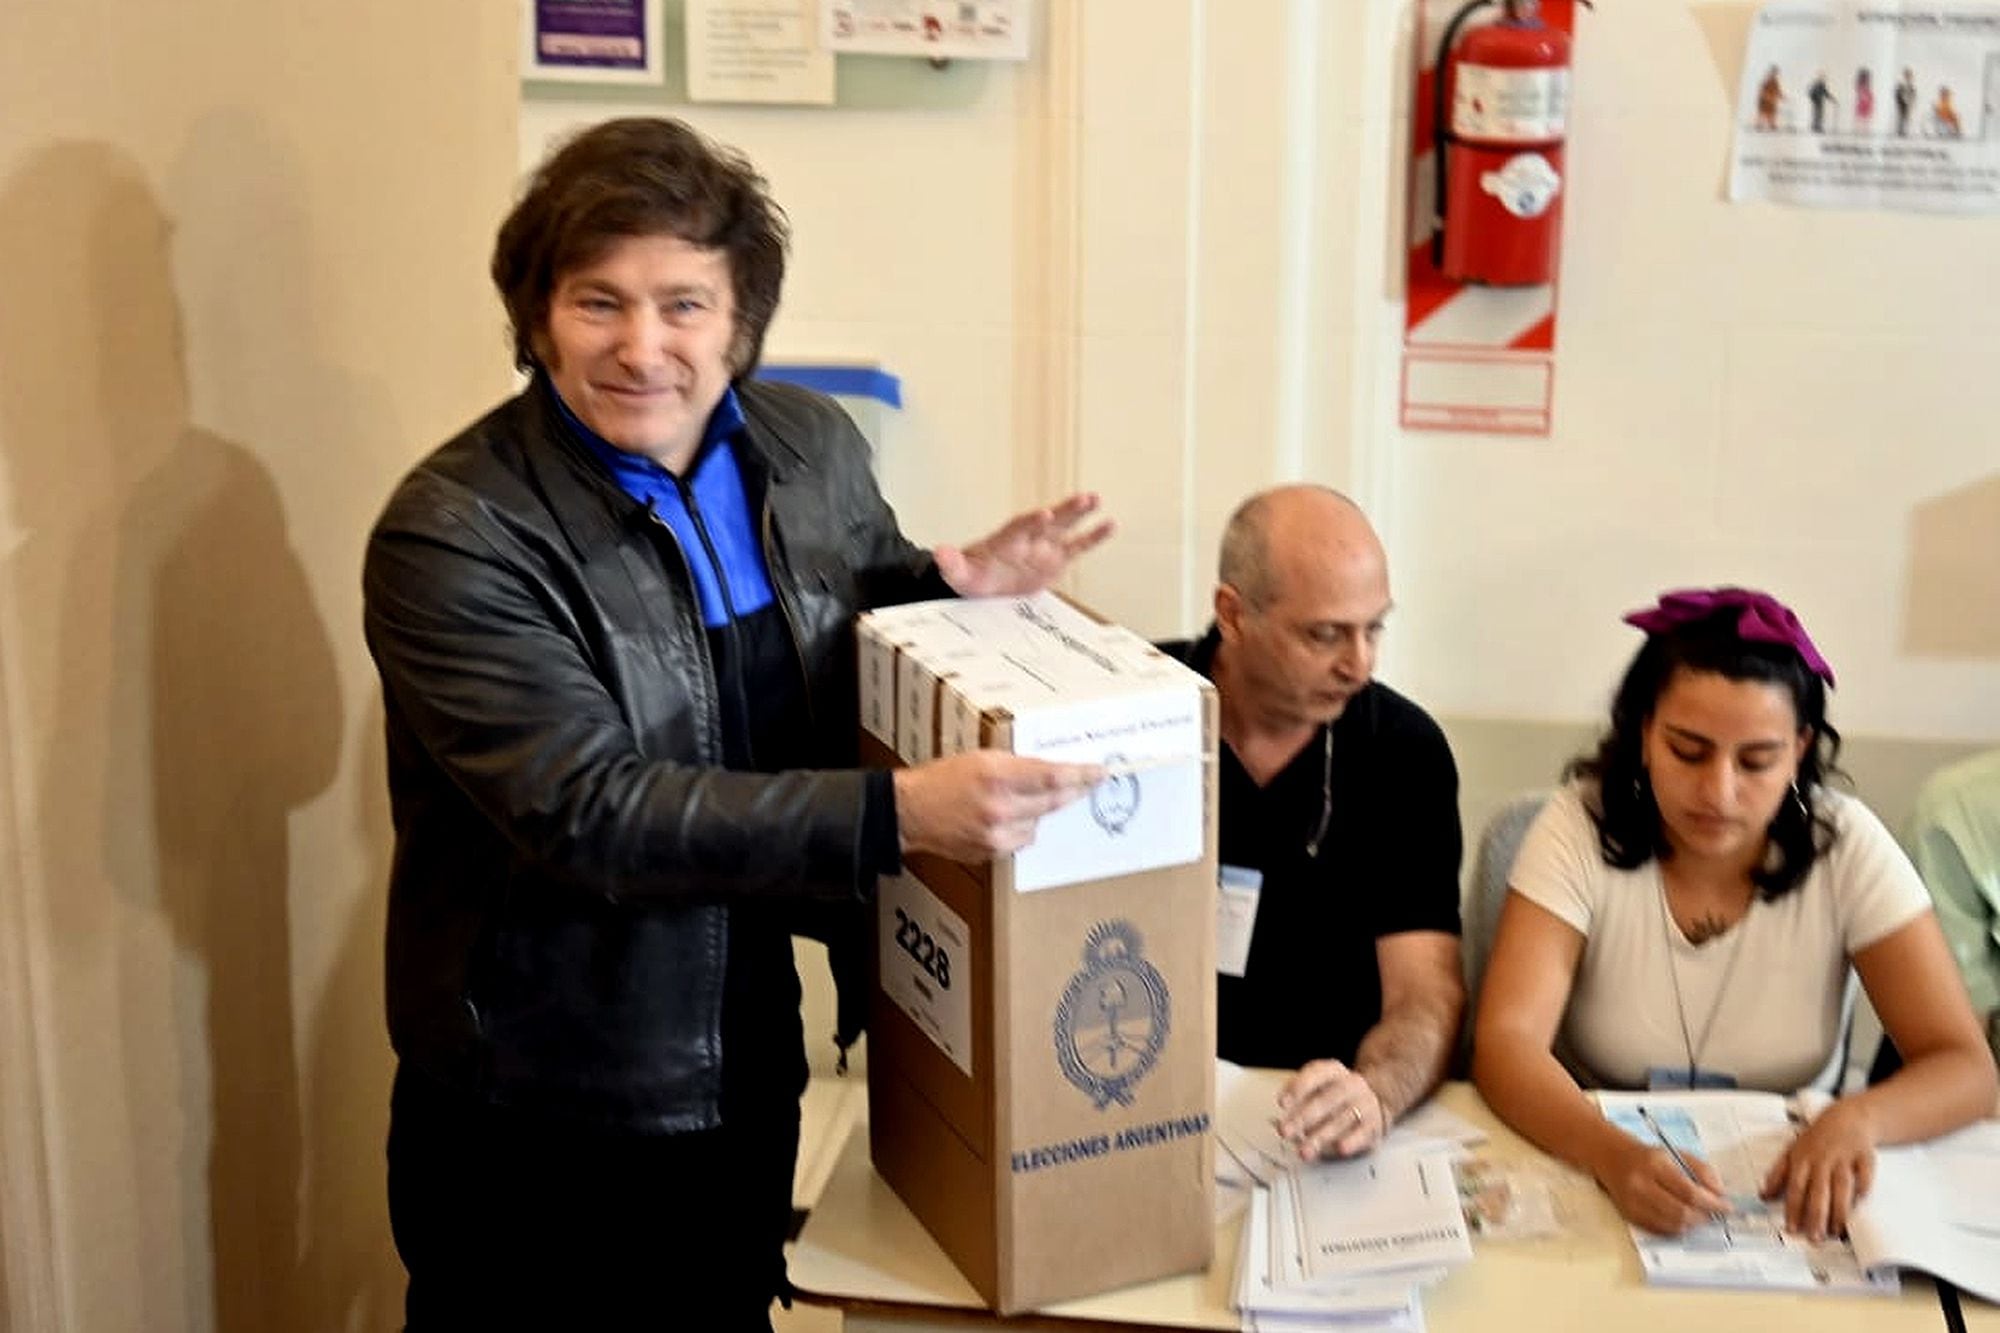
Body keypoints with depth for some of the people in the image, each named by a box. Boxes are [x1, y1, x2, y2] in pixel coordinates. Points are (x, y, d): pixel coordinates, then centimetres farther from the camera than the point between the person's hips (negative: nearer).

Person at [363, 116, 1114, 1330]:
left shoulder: (813, 446, -2)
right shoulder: (451, 538, -21)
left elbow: (864, 622, 16)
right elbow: (590, 811, -29)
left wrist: (954, 586, -7)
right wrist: (896, 815, -36)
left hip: (752, 1079, 6)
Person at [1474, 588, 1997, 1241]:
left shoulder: (1848, 848, -8)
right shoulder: (1580, 830, -12)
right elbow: (1505, 1041, -19)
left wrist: (1858, 1119, -30)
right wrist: (1615, 1155, -39)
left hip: (1784, 1200, 1)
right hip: (1597, 1184, -1)